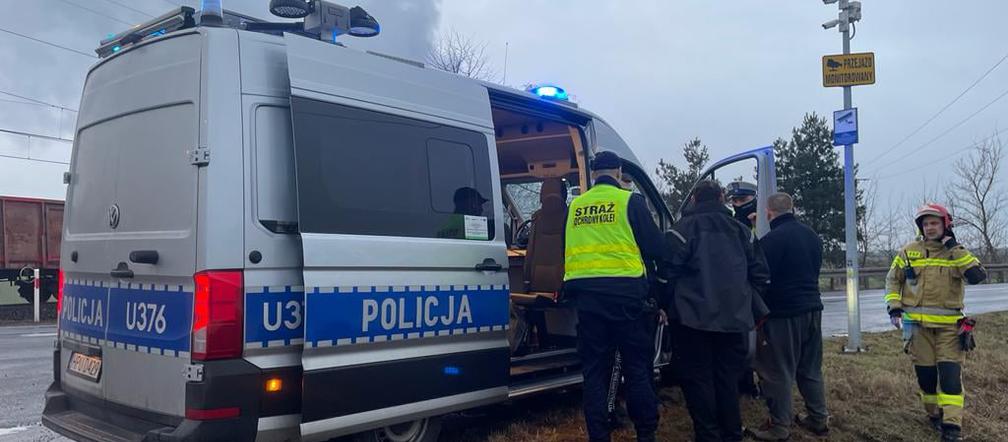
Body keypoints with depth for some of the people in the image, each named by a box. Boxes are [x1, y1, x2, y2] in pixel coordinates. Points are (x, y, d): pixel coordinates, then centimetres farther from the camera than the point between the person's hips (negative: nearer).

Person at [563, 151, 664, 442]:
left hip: (585, 294, 3)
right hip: (625, 291, -3)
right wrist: (647, 269, 21)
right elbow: (655, 246, 1)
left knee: (594, 369, 10)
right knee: (637, 366, 7)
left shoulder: (575, 206, 11)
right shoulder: (630, 201, 0)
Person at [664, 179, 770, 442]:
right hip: (734, 319, 5)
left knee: (698, 379, 5)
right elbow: (760, 275, 12)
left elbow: (669, 273, -10)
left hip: (694, 319, -4)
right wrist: (752, 308, 21)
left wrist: (666, 305, 4)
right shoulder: (741, 230, 11)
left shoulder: (683, 228, -6)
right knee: (728, 379, 14)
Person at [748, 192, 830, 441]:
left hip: (783, 314, -8)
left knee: (778, 373, 0)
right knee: (811, 369, 17)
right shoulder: (812, 236, 8)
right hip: (813, 309, 8)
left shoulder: (771, 240, -17)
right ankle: (819, 420, 24)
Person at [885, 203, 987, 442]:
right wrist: (894, 307, -1)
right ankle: (934, 414, 27)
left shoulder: (957, 251, 3)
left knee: (950, 373, -7)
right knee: (926, 373, 8)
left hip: (949, 325, -1)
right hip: (918, 324, 1)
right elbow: (892, 280, 10)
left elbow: (978, 276, -14)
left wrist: (955, 249, -15)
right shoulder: (909, 251, 3)